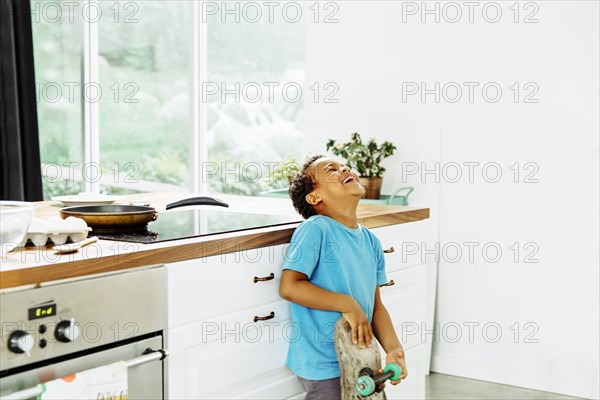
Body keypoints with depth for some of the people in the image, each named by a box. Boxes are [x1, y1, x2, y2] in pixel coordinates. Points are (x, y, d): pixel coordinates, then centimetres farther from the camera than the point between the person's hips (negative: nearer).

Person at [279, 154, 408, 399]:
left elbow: (375, 304, 9)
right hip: (322, 363, -7)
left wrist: (393, 349, -4)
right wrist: (348, 305, -23)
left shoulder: (370, 241, 6)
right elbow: (289, 287, -22)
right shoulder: (315, 229, -16)